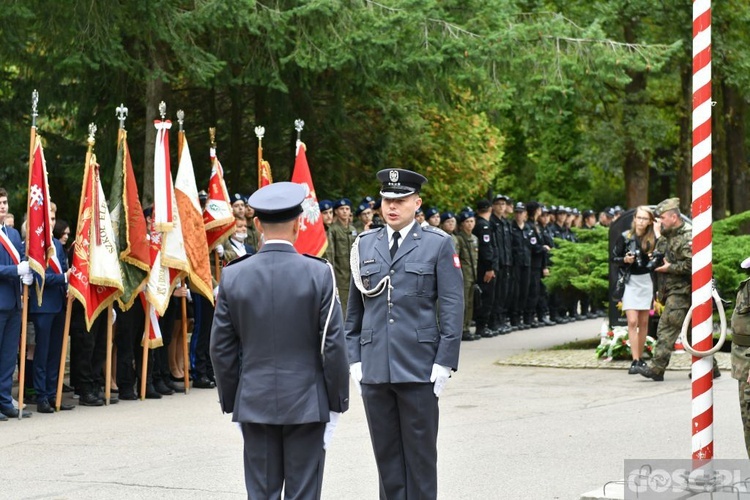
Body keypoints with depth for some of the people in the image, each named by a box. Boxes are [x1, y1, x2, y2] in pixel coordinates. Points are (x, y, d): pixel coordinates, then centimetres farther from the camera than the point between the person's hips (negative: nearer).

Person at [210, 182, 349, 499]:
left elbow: (222, 349, 2)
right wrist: (336, 402, 3)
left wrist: (231, 402, 13)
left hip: (254, 404, 2)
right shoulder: (319, 274, -9)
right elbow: (333, 345, -7)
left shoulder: (233, 276, -2)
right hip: (306, 403, -2)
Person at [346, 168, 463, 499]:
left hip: (419, 369, -3)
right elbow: (354, 308, 14)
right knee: (385, 452, 9)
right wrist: (354, 359, 7)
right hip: (374, 369, 3)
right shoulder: (365, 245, 10)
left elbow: (452, 308, -3)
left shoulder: (438, 244, 1)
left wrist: (444, 362, -9)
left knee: (420, 452, 3)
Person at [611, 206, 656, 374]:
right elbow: (614, 258, 1)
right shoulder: (625, 237, -4)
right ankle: (635, 361, -13)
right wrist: (625, 260, -17)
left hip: (647, 281, 3)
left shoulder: (653, 240, 2)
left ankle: (640, 358, 17)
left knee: (643, 322, 7)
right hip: (630, 281, -3)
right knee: (632, 321, -11)